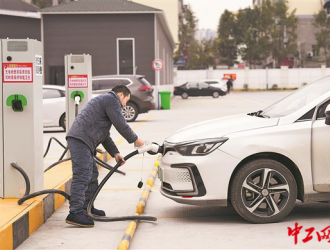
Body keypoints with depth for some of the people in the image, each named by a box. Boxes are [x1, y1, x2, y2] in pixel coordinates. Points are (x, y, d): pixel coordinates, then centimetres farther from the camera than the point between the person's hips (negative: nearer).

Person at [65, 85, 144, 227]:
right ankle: (75, 213, -21)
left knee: (92, 174, 20)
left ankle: (87, 206, 31)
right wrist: (135, 139, 7)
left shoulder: (103, 100, 32)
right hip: (81, 141, -11)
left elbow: (104, 135, 31)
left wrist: (115, 153, 26)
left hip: (80, 141, 11)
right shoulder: (112, 100, -1)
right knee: (82, 176, -16)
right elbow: (121, 124, -7)